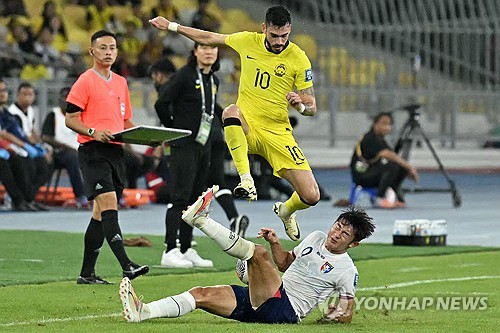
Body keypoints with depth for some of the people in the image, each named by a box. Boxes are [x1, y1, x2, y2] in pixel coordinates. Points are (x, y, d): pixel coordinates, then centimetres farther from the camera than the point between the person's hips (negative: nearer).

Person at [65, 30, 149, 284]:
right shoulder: (85, 81, -3)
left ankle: (87, 273, 13)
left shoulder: (120, 82, 18)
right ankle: (126, 265, -29)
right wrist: (93, 132, -23)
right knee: (108, 204, -19)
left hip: (116, 151, 7)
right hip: (93, 150, -7)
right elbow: (70, 119, -6)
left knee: (101, 213, 8)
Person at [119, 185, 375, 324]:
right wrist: (275, 243, 11)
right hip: (259, 304, 8)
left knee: (258, 252, -27)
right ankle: (142, 312, -25)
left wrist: (340, 314, -19)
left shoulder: (347, 271, -1)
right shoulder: (316, 238, 18)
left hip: (284, 311, -8)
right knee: (201, 294, -10)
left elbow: (348, 313, 3)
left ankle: (200, 219, -25)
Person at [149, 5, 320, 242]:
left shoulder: (298, 58, -6)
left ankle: (285, 211, 27)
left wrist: (300, 104, -26)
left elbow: (311, 108, -3)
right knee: (231, 111, -39)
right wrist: (171, 26, 20)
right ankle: (246, 182, -39)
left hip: (278, 133, -1)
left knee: (311, 196, -12)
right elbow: (209, 38, 18)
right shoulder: (248, 41, 1)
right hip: (246, 128, 1)